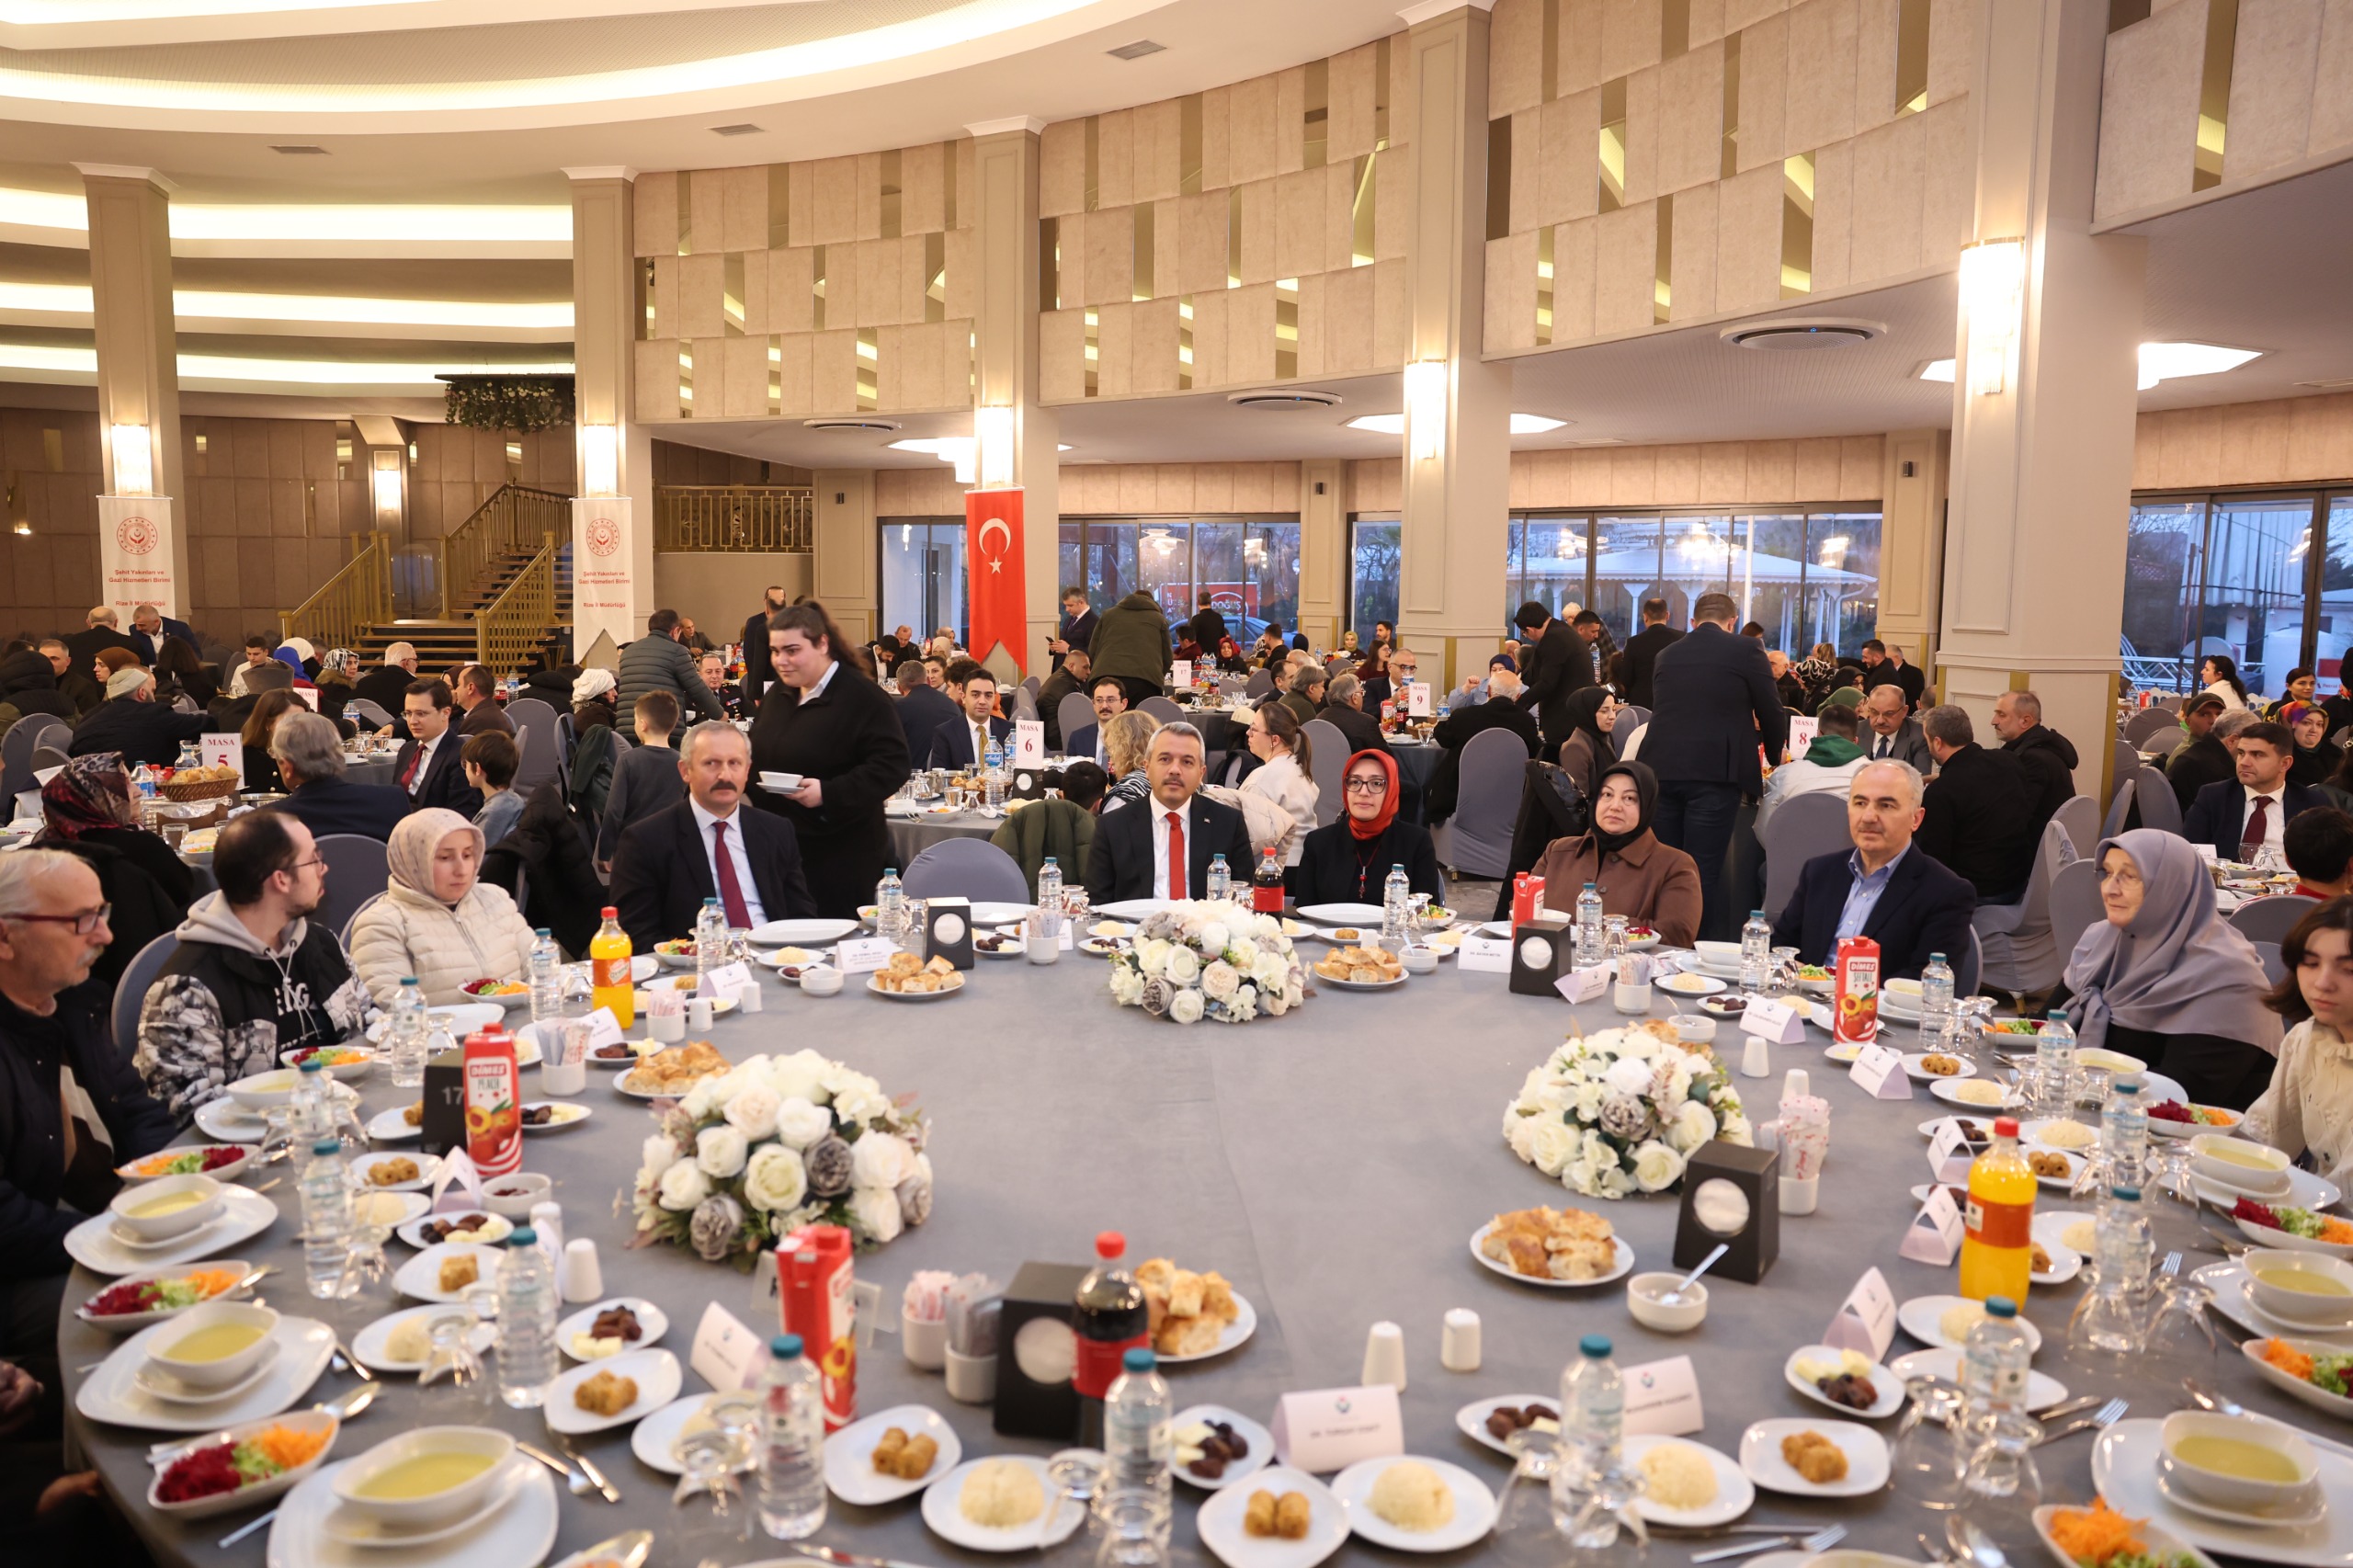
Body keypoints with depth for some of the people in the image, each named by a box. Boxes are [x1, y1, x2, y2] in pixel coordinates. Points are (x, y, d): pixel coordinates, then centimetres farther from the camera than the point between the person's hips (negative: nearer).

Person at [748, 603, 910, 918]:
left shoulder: (863, 699, -11)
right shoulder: (775, 699, 14)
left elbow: (891, 767, -18)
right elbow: (757, 759, 25)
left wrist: (829, 793, -26)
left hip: (842, 857, -7)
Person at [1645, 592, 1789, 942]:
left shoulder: (1666, 655, 15)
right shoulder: (1745, 651, 2)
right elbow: (1771, 713, 8)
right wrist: (1774, 755, 26)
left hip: (1660, 768, 4)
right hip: (1715, 772, -4)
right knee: (1704, 870, -3)